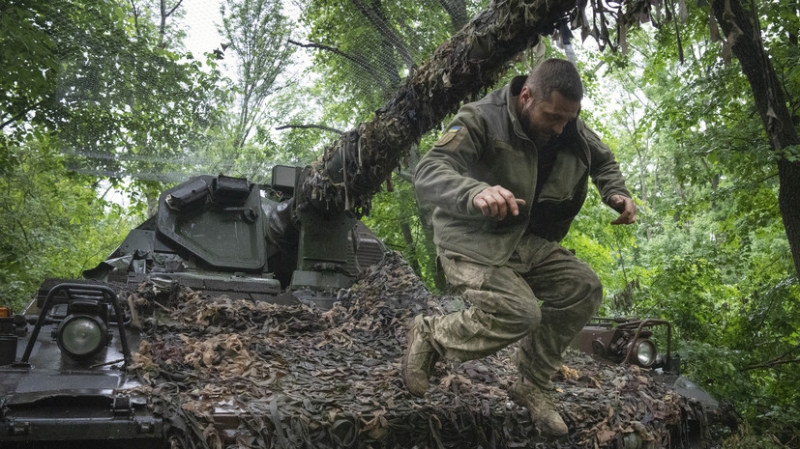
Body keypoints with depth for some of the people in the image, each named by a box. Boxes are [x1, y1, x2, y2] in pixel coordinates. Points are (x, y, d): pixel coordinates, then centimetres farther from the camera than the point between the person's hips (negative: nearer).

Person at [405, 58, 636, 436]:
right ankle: (429, 335, -2)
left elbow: (603, 161, 20)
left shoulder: (570, 129, -2)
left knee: (583, 289, -7)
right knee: (519, 313, -28)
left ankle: (533, 387, 6)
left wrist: (616, 194, -2)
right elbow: (428, 174, -36)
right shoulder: (482, 120, -22)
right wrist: (476, 193, -57)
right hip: (472, 240, -7)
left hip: (525, 241, 7)